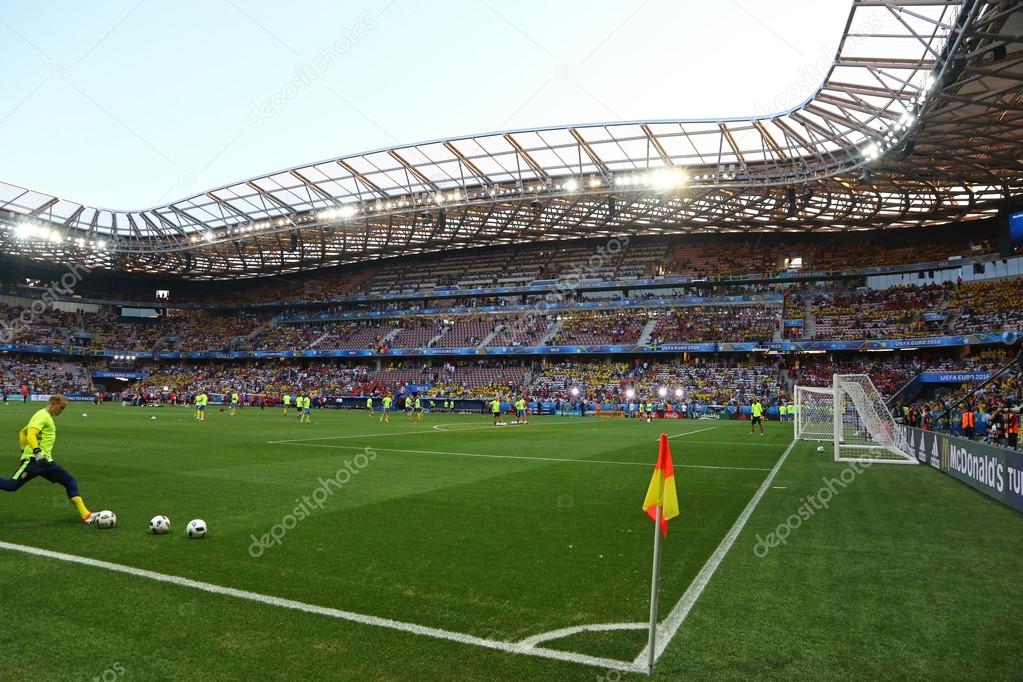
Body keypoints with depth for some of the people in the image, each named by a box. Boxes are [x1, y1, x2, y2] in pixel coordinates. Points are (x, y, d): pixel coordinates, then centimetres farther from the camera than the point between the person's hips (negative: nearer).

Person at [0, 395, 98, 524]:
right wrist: (37, 451, -37)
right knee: (11, 486, -13)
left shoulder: (46, 417, 20)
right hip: (33, 459, -9)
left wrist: (24, 450, 29)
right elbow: (30, 435, -24)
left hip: (45, 460, 9)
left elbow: (22, 432, 29)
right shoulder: (43, 415, -8)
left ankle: (85, 515, -6)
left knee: (70, 481, 0)